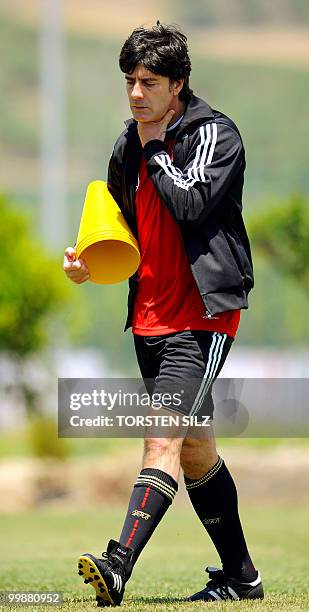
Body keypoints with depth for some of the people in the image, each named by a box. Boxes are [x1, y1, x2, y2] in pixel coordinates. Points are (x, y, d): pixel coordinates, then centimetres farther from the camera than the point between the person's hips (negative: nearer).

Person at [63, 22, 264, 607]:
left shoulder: (214, 133, -9)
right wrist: (90, 263, 5)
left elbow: (192, 204, -24)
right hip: (150, 317, 8)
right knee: (195, 450, 15)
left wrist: (156, 148, -11)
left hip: (201, 317, -8)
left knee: (163, 440, -20)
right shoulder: (128, 148, 12)